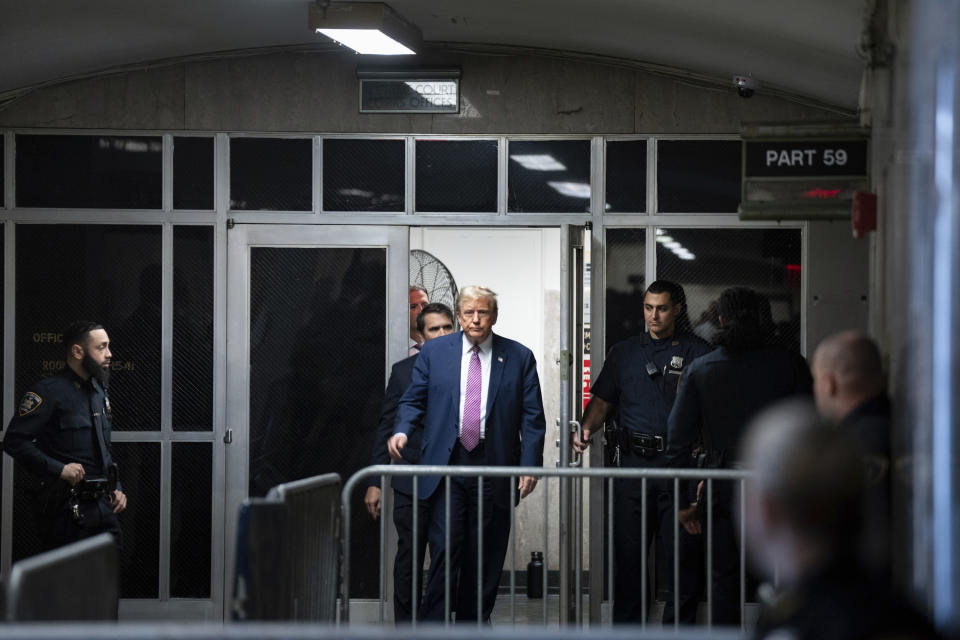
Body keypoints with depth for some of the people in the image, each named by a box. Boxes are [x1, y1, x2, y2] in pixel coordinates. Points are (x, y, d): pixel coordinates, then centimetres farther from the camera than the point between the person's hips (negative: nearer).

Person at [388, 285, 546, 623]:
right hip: (446, 465, -1)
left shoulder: (519, 357, 6)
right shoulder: (434, 351, 8)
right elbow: (414, 400, 11)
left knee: (486, 557, 5)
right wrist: (402, 430, -10)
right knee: (445, 550, -8)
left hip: (494, 469, 1)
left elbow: (532, 416, 4)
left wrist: (530, 465, -5)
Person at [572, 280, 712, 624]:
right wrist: (586, 429, -2)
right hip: (633, 464, 3)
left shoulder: (695, 352, 4)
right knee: (627, 556, 4)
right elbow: (602, 401, 19)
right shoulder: (624, 353, 16)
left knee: (680, 556, -1)